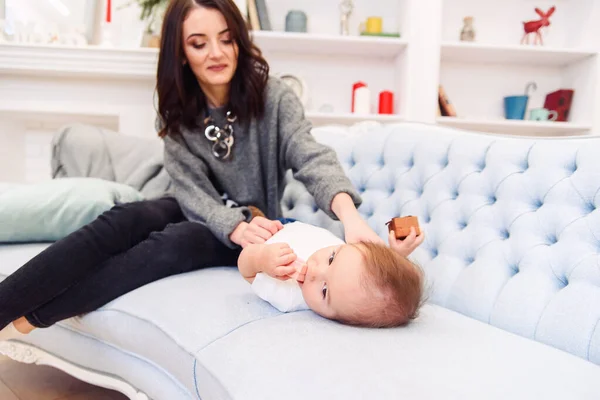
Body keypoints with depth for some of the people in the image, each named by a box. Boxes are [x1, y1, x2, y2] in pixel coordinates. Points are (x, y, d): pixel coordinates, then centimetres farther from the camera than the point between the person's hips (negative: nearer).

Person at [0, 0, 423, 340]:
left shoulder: (273, 96, -14)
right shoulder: (177, 112, -7)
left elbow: (311, 156, -28)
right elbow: (193, 191, -15)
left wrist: (349, 214, -49)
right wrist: (237, 228, -37)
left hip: (258, 225, -3)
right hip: (207, 217, 3)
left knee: (177, 241, -32)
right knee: (125, 219, -27)